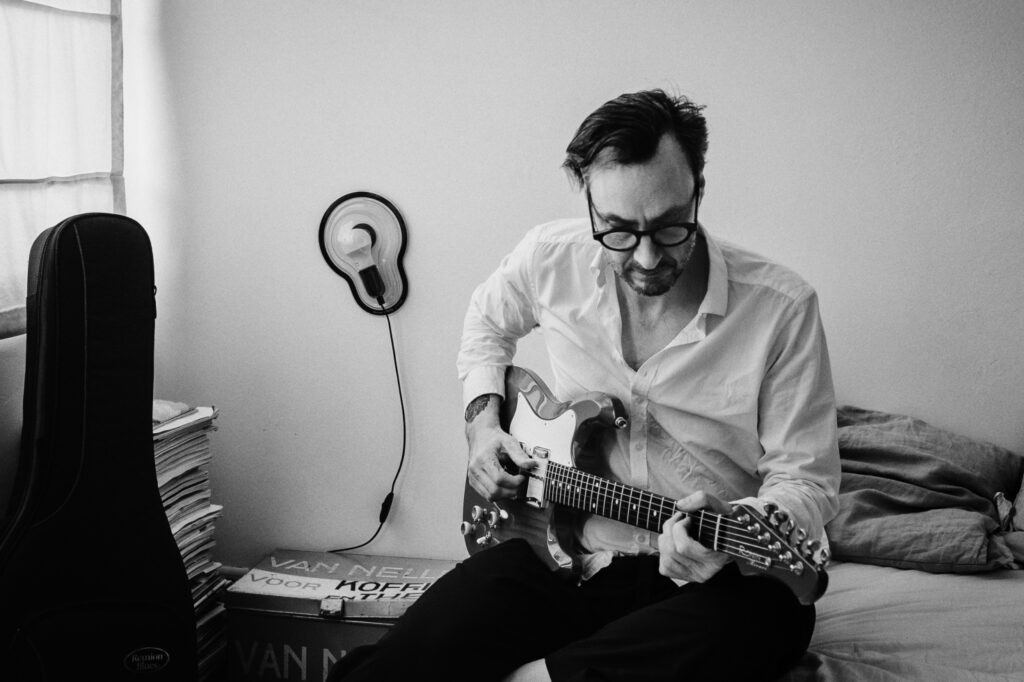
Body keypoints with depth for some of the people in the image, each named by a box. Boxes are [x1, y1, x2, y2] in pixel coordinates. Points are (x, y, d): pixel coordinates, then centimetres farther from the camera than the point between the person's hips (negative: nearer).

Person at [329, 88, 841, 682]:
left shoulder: (781, 308, -14)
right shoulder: (551, 257, -4)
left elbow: (807, 480, -10)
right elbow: (488, 323, 20)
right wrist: (482, 420, 5)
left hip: (712, 575, 0)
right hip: (563, 551, 1)